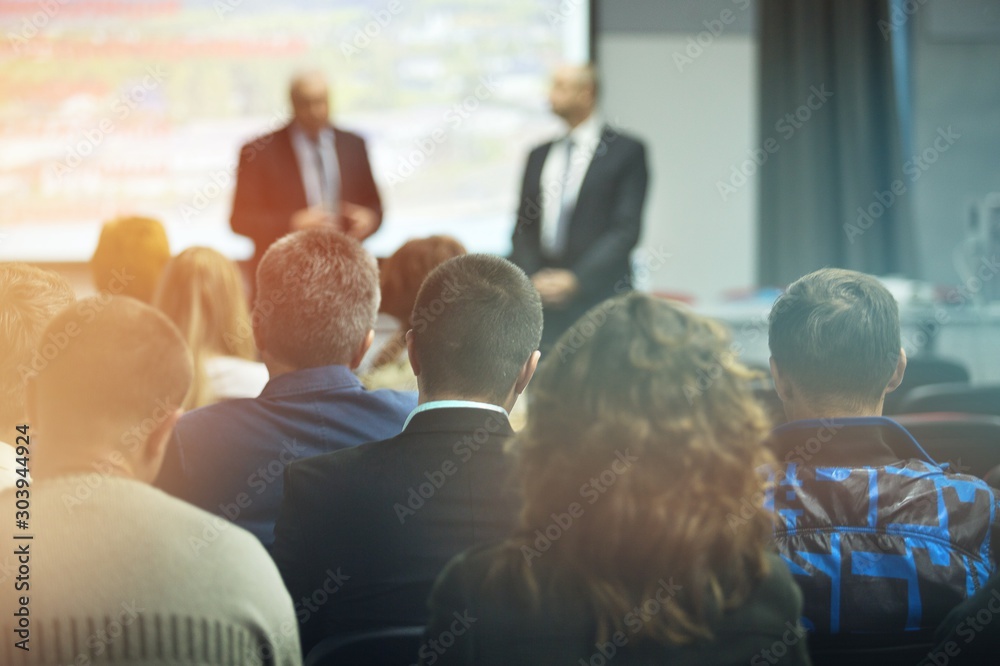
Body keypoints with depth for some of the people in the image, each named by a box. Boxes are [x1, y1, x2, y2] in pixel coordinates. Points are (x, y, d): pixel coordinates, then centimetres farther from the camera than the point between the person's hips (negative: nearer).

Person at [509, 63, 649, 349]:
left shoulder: (627, 151, 1)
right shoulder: (539, 155, 16)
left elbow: (626, 229, -7)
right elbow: (523, 229, 14)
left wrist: (575, 280, -15)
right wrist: (533, 279, -5)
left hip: (598, 298, -4)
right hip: (542, 302, 4)